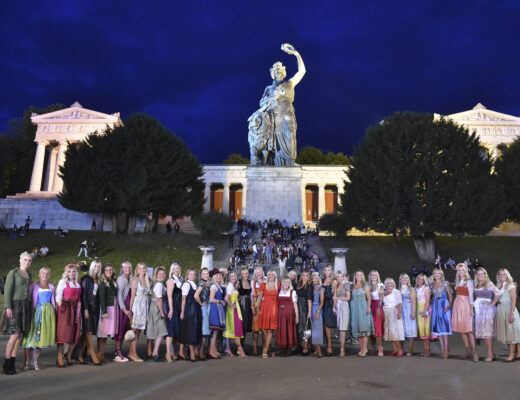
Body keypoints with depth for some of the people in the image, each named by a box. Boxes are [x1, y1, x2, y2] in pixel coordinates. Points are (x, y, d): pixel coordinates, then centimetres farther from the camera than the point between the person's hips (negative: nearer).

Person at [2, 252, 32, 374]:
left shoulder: (29, 274, 14)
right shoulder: (13, 272, -6)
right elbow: (7, 290, -10)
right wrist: (8, 307, -18)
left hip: (26, 306, 6)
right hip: (15, 305, -6)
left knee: (19, 334, 4)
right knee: (15, 334, -12)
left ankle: (12, 363, 9)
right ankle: (7, 364, -2)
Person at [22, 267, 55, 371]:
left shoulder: (51, 286, 12)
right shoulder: (34, 285, 2)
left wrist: (54, 312, 9)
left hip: (49, 312, 3)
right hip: (37, 311, -3)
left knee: (42, 336, 4)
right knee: (32, 335, -4)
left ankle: (35, 361, 13)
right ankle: (27, 361, 7)